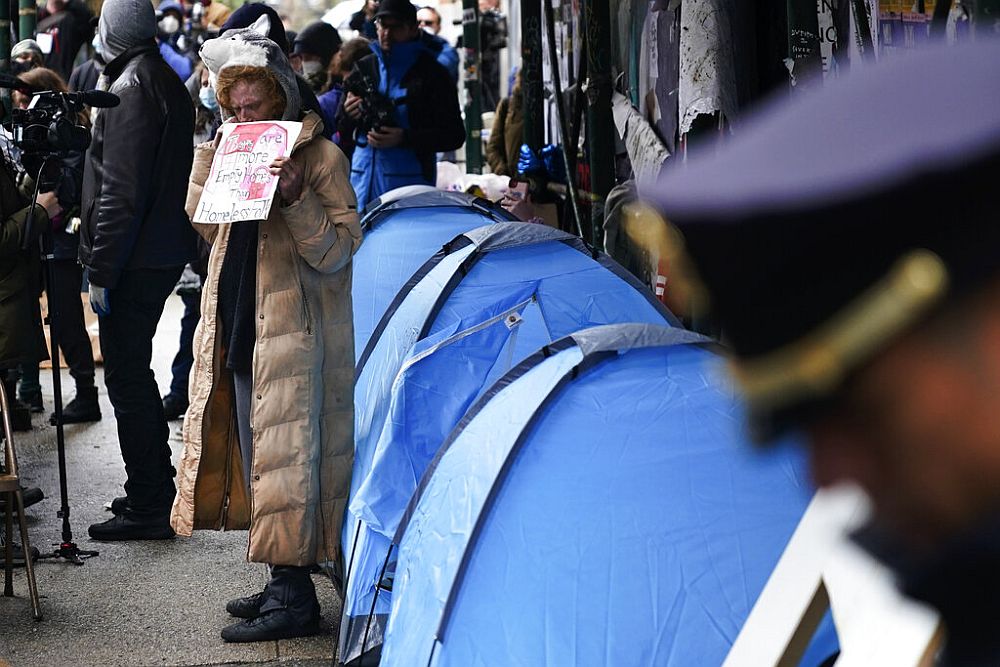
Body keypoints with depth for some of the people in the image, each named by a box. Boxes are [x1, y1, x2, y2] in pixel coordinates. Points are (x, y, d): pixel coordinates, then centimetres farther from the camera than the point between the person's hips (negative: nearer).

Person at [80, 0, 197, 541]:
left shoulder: (130, 91, -16)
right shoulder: (168, 84, 13)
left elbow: (120, 192, -21)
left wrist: (101, 270, -17)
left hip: (135, 262, -10)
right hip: (164, 252, 10)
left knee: (127, 380, -4)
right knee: (135, 375, 19)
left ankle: (147, 506, 0)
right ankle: (155, 491, 27)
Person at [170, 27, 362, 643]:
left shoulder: (319, 156, -8)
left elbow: (339, 249, -13)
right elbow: (206, 227, 14)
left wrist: (295, 198, -27)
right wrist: (211, 157, 2)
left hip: (294, 334, -8)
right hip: (241, 328, 8)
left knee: (285, 457, -6)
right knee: (257, 455, 12)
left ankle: (296, 599, 0)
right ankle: (284, 584, 23)